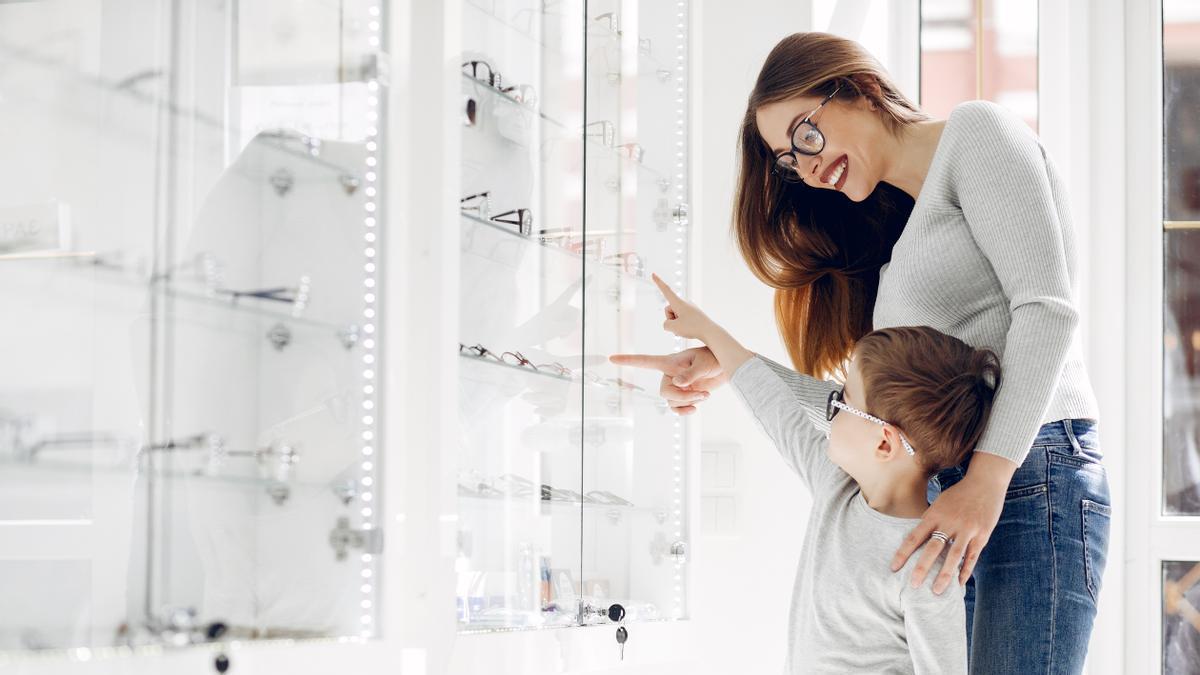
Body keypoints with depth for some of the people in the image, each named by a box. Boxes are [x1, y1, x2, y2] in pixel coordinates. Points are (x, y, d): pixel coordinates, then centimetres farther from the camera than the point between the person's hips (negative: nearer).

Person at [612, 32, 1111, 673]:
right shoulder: (897, 227, 26)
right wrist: (726, 366, 12)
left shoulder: (974, 131, 1)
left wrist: (987, 476, -20)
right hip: (941, 492, 8)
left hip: (1032, 472, -8)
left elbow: (1046, 307, -12)